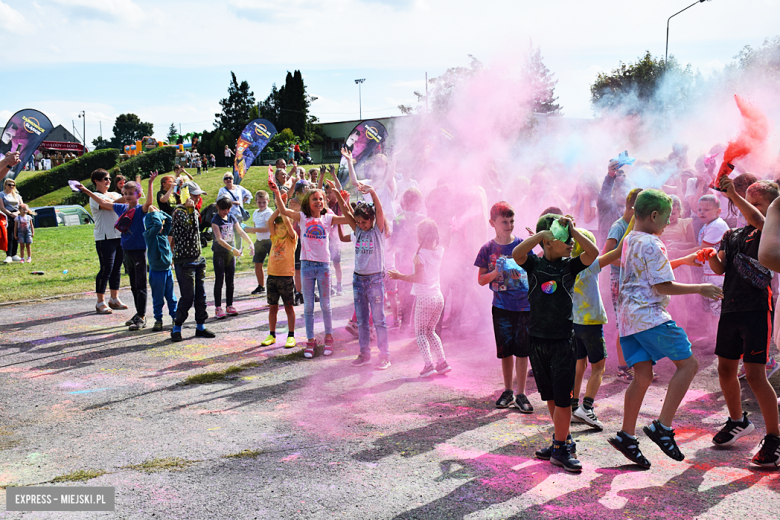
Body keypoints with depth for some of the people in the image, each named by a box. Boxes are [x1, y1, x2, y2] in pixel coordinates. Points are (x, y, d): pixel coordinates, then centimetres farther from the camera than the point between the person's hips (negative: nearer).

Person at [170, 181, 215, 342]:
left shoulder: (194, 211, 15)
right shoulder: (179, 211, -12)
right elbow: (192, 225, -26)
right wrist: (191, 208, -23)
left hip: (198, 258, 8)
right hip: (184, 260, -8)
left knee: (200, 294, 10)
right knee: (188, 296, -8)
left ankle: (200, 327, 18)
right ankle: (176, 328, 5)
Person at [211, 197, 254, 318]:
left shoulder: (231, 217, 6)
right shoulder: (215, 220, -11)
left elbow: (241, 231, 10)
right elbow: (219, 239, -19)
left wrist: (250, 243, -3)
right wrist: (232, 249, -26)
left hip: (230, 253, 5)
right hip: (219, 253, -5)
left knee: (230, 281, 8)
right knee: (219, 280, -3)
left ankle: (229, 306, 15)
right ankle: (218, 308, 1)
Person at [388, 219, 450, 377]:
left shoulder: (420, 254, -14)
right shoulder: (440, 251, 4)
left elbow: (418, 277, -18)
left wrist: (399, 276, -9)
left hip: (424, 298, -7)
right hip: (439, 297, 7)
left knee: (420, 332, 3)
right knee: (431, 331, 20)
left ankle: (428, 365, -8)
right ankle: (442, 362, 13)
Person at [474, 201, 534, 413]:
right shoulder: (488, 249, 2)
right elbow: (481, 280, 4)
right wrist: (496, 272, -14)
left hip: (524, 306, 0)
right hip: (501, 306, 1)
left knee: (522, 350, 1)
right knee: (505, 350, 8)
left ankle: (520, 394, 10)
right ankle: (508, 391, 23)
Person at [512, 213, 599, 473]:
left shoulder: (570, 265, 3)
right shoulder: (534, 264, 1)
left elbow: (593, 252, -12)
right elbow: (517, 254, -19)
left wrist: (572, 230, -10)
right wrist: (543, 233, -20)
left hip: (563, 338, -1)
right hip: (537, 337, 1)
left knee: (562, 396, -4)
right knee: (549, 395, 11)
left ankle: (560, 449, 4)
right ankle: (564, 439, 26)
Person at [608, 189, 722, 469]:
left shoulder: (628, 241, 16)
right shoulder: (652, 244, -12)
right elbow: (664, 286, -15)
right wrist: (700, 288, -5)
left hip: (628, 318, 9)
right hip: (650, 316, -9)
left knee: (642, 376, 9)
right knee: (688, 364, -1)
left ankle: (626, 435, 8)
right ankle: (662, 427, -6)